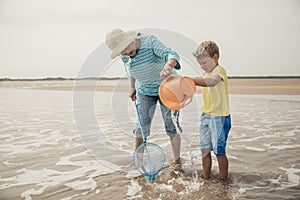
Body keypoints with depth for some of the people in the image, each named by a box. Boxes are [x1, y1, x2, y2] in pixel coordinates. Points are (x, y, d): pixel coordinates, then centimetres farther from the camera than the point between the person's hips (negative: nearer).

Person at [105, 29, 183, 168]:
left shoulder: (149, 41, -26)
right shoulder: (124, 56, -10)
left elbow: (171, 54, -40)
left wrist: (168, 65, -62)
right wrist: (132, 87, 18)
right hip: (144, 91, 4)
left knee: (172, 126, -2)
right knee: (142, 126, 0)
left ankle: (177, 161, 13)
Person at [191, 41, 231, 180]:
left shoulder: (219, 70, -15)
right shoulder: (206, 73, 14)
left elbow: (211, 82, -38)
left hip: (219, 117, -8)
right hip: (206, 115, 8)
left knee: (219, 151, 0)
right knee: (205, 149, 12)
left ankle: (223, 180, 16)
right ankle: (205, 178, 25)